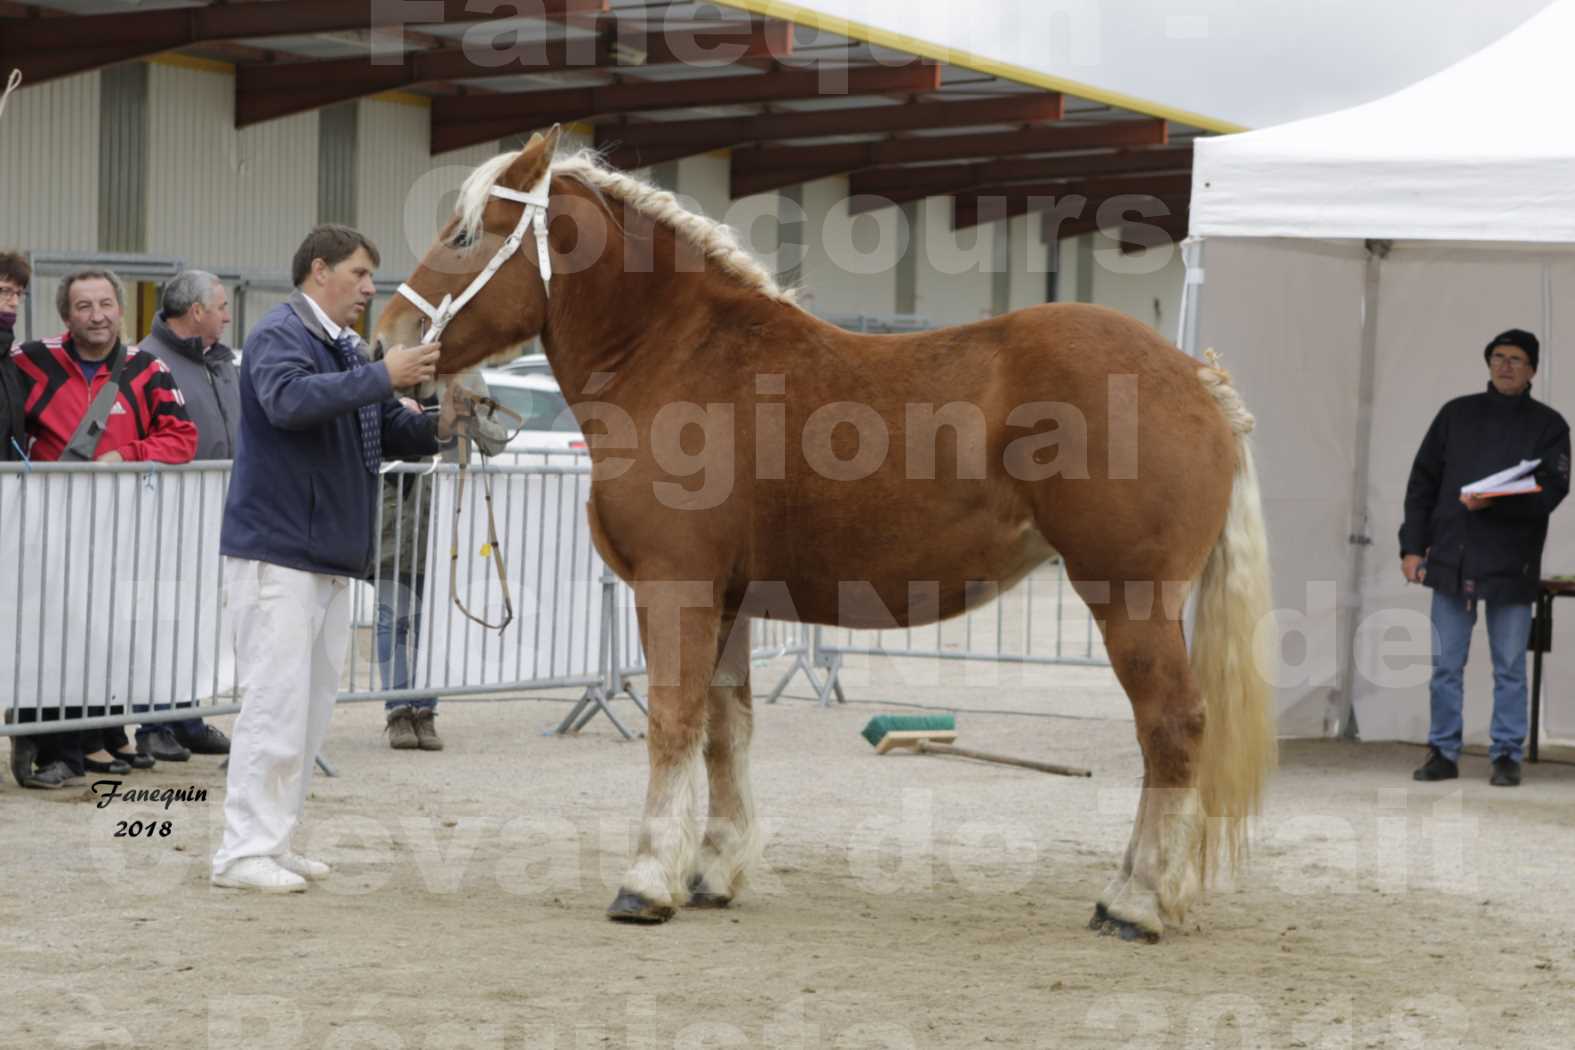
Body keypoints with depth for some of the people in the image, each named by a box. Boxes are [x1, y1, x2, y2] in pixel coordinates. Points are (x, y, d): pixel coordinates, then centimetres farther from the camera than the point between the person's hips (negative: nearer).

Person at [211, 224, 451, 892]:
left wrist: (438, 425, 0)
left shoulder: (346, 348, 19)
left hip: (332, 555, 10)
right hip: (277, 551, -10)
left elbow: (389, 432, 21)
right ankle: (244, 852, -9)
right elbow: (288, 399, -30)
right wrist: (383, 377, -31)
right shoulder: (280, 335, -9)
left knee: (312, 706, 11)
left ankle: (272, 843, 17)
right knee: (276, 700, -12)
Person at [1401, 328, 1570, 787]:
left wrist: (1495, 503, -23)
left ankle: (1507, 756, 10)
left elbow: (1551, 490, -8)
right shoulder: (1457, 414, 9)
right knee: (1446, 664, 4)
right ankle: (1443, 753, 11)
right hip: (1452, 560, 2)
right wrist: (1413, 546, 1)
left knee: (1510, 667, 3)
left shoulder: (1548, 425, 4)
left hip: (1512, 564, -2)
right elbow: (1423, 481, 9)